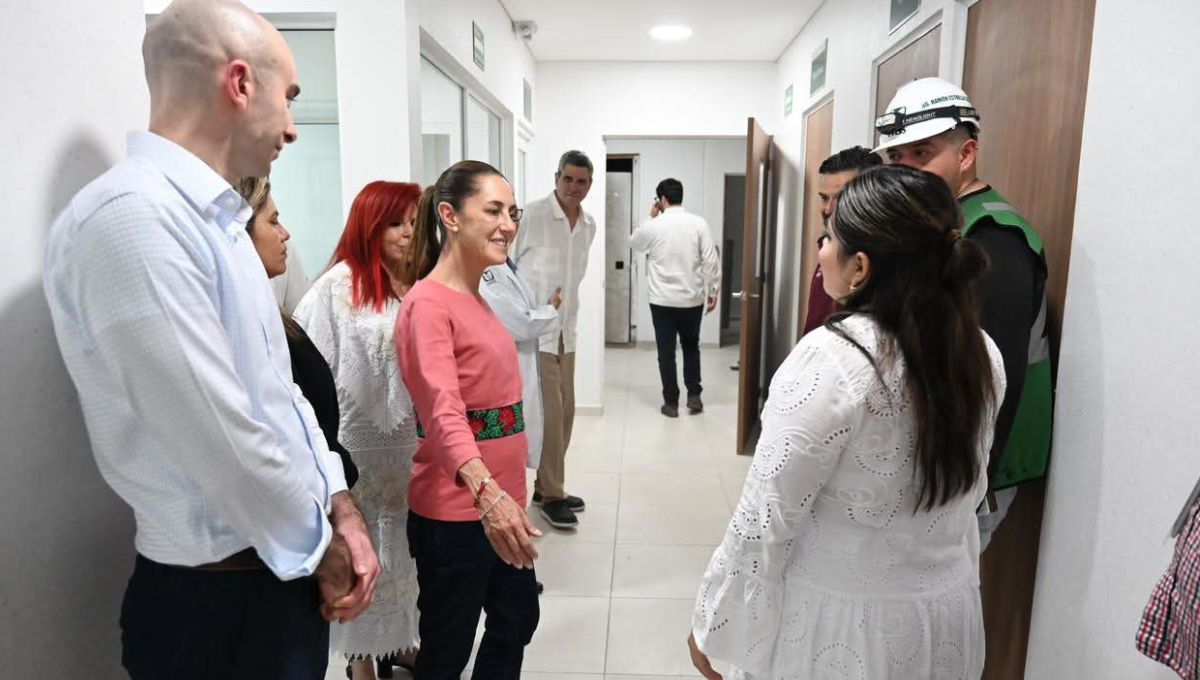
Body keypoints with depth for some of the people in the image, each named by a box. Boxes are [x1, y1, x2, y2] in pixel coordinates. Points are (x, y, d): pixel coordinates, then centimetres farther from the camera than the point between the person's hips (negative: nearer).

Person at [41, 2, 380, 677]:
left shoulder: (215, 219, 8)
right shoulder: (133, 216, -23)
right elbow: (224, 442, -26)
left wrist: (340, 508, 1)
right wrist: (324, 549, -11)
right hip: (220, 598, -8)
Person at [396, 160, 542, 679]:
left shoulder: (475, 298, 9)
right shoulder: (428, 303, -18)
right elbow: (443, 411, -33)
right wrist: (486, 493, -48)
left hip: (500, 501, 9)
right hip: (456, 512, -9)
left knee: (517, 622, 23)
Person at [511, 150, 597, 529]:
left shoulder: (589, 226, 7)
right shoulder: (531, 215, -13)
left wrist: (567, 315, 17)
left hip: (566, 330, 7)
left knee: (564, 412, 11)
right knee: (549, 412, -5)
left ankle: (546, 485, 26)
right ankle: (552, 494, 10)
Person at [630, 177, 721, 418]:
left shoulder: (653, 226, -5)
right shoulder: (699, 223, -5)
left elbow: (634, 244, 16)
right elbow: (711, 261, -6)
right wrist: (713, 291, 3)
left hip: (662, 300, -1)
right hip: (692, 299, 1)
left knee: (666, 352, 7)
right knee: (691, 347, 20)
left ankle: (671, 403, 11)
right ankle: (694, 395, 16)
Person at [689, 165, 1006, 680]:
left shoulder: (832, 359, -27)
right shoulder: (981, 355, -5)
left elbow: (764, 522, -22)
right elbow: (963, 489, 7)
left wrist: (712, 623, -10)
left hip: (838, 623, -6)